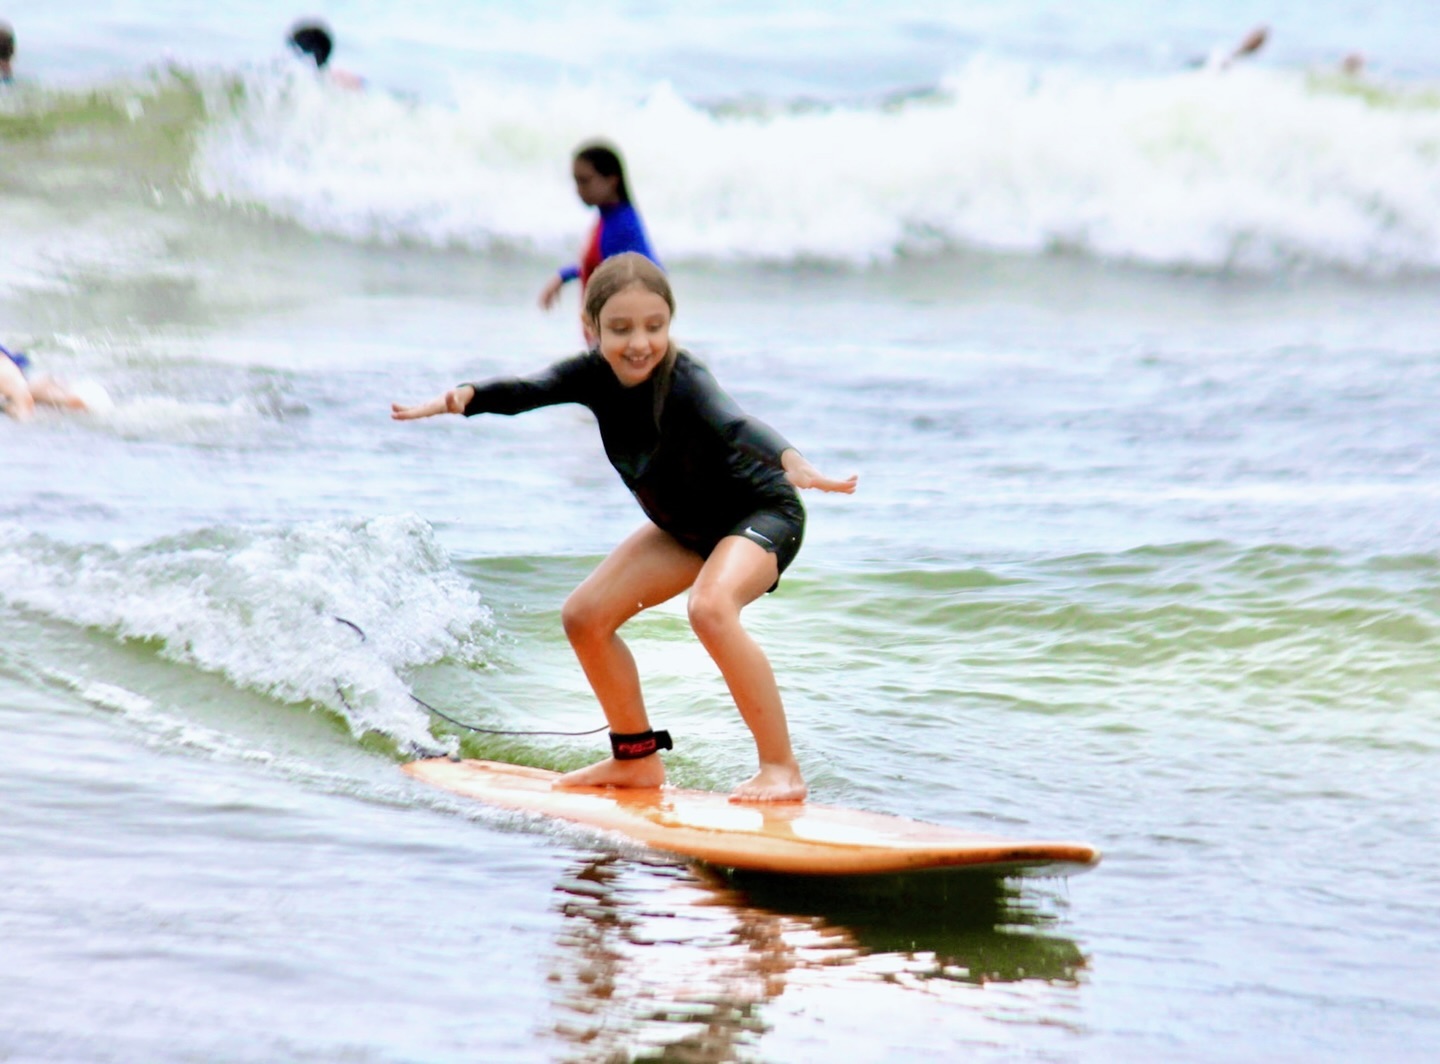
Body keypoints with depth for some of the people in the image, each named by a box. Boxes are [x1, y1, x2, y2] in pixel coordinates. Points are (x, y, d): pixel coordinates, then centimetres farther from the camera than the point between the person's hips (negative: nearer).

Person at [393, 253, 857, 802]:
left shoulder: (684, 380, -32)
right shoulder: (597, 374, -14)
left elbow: (734, 425, -50)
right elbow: (530, 390, -28)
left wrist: (791, 460, -70)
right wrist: (465, 397, -49)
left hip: (762, 513, -8)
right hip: (685, 526, 8)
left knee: (710, 608, -34)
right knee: (585, 616, 3)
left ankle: (781, 769, -25)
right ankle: (637, 757, 21)